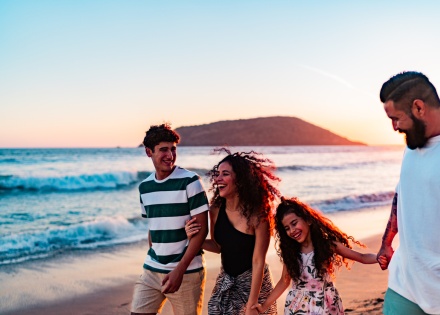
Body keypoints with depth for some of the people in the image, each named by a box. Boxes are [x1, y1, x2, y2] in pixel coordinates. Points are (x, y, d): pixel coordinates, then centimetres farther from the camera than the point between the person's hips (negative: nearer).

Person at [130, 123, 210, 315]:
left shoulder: (190, 181, -9)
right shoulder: (145, 187, 7)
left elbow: (201, 228, -11)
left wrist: (179, 270, -15)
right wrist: (153, 261, 14)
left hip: (186, 271, -4)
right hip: (151, 271, 5)